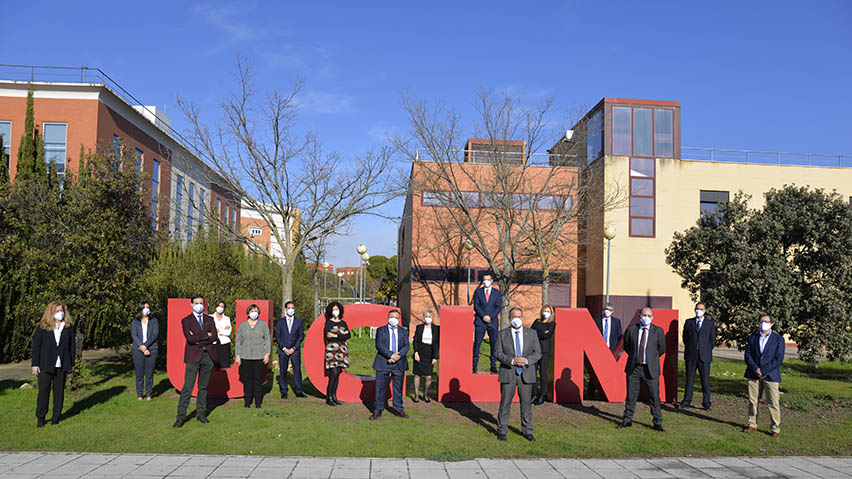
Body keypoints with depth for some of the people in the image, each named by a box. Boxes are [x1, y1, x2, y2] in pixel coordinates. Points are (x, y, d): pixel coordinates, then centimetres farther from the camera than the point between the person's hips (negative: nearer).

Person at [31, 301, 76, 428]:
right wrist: (35, 364, -3)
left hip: (62, 365, 2)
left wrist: (72, 363, 6)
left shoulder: (68, 327, 5)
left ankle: (56, 417, 16)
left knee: (59, 391, 6)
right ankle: (40, 417, 15)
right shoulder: (42, 327, 0)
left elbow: (72, 345, 9)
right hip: (46, 365, -2)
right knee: (43, 390, 1)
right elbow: (36, 346, 1)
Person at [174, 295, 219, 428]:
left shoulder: (209, 319, 12)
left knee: (203, 387, 9)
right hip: (194, 356, -3)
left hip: (208, 356, 4)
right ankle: (181, 416, 0)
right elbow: (190, 339, -13)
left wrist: (199, 340, -9)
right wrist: (206, 335, -9)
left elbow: (215, 338, -1)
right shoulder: (186, 321, 2)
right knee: (187, 387, -6)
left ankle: (200, 413, 18)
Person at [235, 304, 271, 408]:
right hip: (245, 357, 1)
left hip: (259, 357, -1)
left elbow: (267, 340, 6)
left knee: (258, 380, 0)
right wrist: (237, 356, 3)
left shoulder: (263, 324, 7)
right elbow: (238, 341, 10)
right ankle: (247, 402, 12)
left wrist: (267, 354, -2)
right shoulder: (242, 325, 10)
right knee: (247, 380, 1)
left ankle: (258, 402, 8)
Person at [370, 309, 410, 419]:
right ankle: (378, 410, 10)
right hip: (383, 364, -2)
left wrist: (398, 355, -16)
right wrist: (391, 355, -19)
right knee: (380, 387, 1)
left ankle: (398, 409, 18)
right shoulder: (381, 330, 5)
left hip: (399, 364, 2)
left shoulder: (404, 331, 12)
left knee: (398, 388, 7)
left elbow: (406, 346, 2)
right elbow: (379, 345, -8)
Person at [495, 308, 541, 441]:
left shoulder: (532, 334, 5)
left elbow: (538, 353, 2)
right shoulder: (503, 334, 2)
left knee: (526, 403, 7)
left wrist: (527, 360, -16)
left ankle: (527, 431, 20)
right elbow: (499, 354, -3)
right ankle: (502, 430, 16)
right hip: (508, 374, -1)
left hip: (526, 374, 1)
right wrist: (512, 361, -20)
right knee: (505, 403, 3)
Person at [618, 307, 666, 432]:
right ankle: (627, 420, 20)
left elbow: (662, 349, 9)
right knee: (631, 396, 9)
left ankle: (657, 423, 14)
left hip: (650, 369, -1)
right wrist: (634, 356, 10)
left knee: (654, 397, 2)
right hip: (633, 368, 1)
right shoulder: (631, 329, 3)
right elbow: (626, 345, 16)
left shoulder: (658, 331, 0)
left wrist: (651, 358, 9)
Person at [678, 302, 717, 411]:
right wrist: (690, 349, 9)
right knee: (689, 379, 5)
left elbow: (713, 340, 9)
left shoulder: (710, 323, 7)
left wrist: (706, 351, 6)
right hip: (691, 356, 1)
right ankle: (686, 401, 12)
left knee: (705, 380, 0)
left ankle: (706, 403, 9)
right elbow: (685, 337, 13)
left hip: (704, 356, -1)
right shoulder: (689, 322, 9)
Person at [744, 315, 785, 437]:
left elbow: (778, 359, -6)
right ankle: (752, 425, 16)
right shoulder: (752, 338, 11)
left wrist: (763, 371, -12)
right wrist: (755, 369, -11)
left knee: (773, 403, -3)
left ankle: (775, 429, 6)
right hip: (753, 375, 3)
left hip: (770, 375, -3)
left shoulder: (778, 339, 2)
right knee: (752, 401, 6)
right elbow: (748, 355, 5)